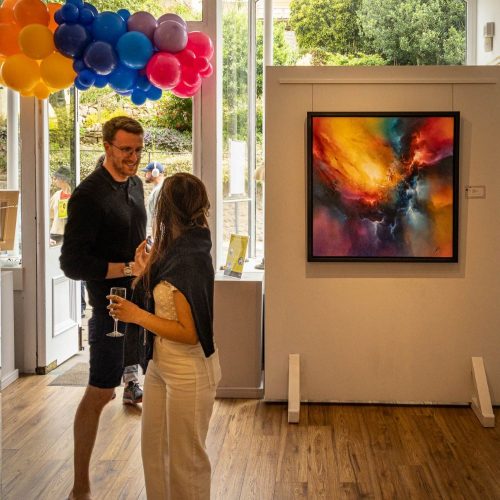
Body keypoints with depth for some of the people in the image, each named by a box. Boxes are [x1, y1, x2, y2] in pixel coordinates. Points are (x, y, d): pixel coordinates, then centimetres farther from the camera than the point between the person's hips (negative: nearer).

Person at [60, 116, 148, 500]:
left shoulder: (135, 184, 8)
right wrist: (129, 269, -22)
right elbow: (73, 263, -20)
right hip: (111, 306, -7)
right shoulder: (89, 195, -16)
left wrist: (147, 259, 1)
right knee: (99, 393, 1)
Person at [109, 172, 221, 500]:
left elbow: (189, 333, -23)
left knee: (184, 459, 9)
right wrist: (145, 268, 9)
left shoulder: (188, 261, -24)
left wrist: (137, 315, -19)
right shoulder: (175, 250, 3)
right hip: (160, 367, 9)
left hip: (188, 372, -9)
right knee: (154, 449, 21)